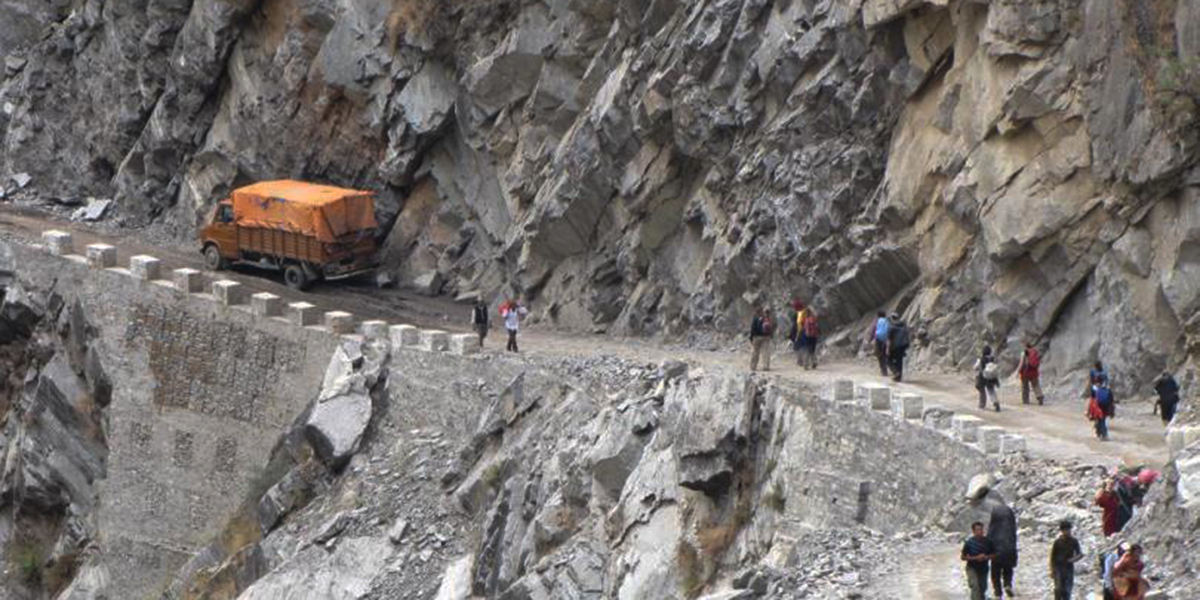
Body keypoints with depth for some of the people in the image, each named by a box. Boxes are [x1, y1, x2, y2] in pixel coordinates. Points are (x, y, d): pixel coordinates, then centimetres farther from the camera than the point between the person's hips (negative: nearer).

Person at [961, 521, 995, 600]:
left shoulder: (987, 541, -4)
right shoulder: (969, 542, -12)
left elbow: (993, 555, 4)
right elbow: (963, 557, -7)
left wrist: (986, 557, -18)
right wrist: (976, 558, -19)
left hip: (983, 569, 4)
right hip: (972, 568, -4)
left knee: (982, 589, 12)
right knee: (975, 586, -21)